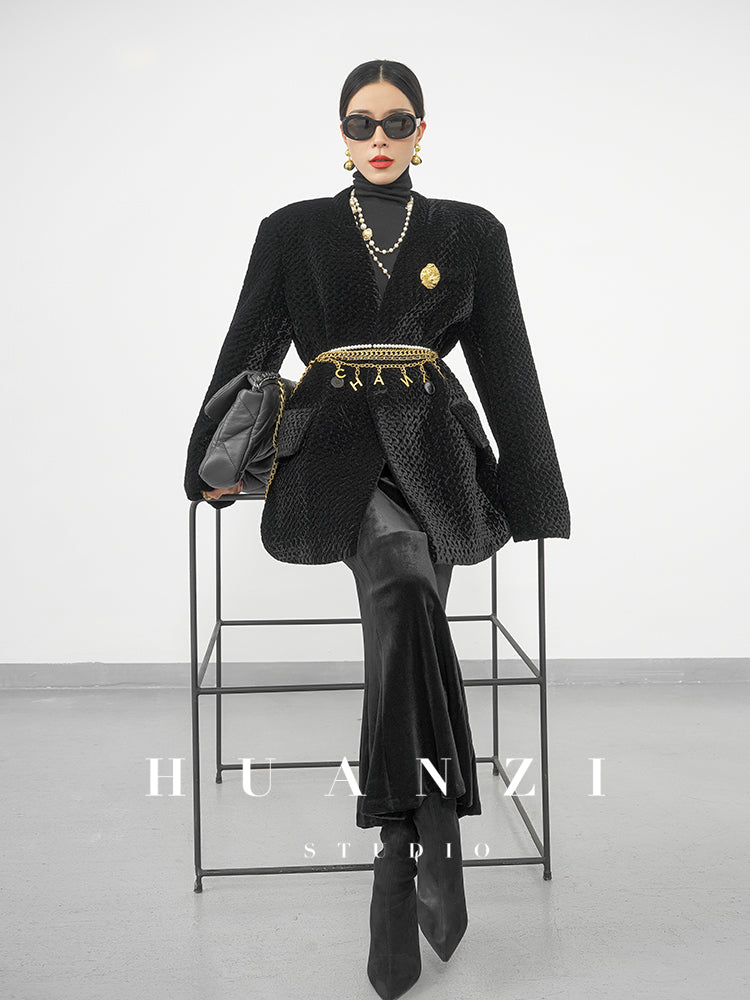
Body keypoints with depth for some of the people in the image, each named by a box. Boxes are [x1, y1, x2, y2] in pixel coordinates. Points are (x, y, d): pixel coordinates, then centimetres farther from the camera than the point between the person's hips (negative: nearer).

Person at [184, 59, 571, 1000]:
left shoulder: (471, 233, 12)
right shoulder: (293, 232, 11)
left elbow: (505, 366, 11)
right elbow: (246, 351, 14)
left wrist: (531, 495, 10)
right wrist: (215, 465, 12)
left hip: (433, 454, 1)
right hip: (333, 452, -1)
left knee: (401, 590, -30)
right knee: (405, 577, -32)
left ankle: (400, 854, -22)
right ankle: (436, 835, -27)